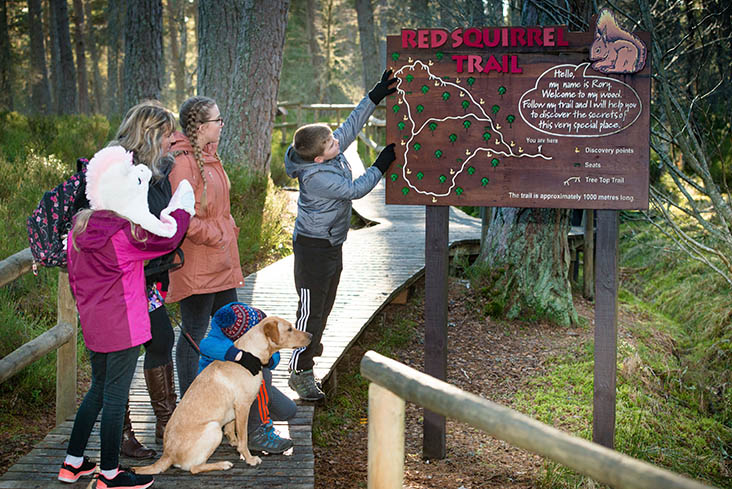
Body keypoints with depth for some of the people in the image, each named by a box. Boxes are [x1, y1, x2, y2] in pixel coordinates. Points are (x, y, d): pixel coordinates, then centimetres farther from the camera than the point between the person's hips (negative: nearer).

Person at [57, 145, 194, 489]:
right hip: (123, 327, -8)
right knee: (115, 396, 2)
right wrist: (183, 205, 7)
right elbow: (166, 239, -9)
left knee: (99, 389, 21)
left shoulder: (78, 230, 2)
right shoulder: (125, 235, -21)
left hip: (93, 325, 8)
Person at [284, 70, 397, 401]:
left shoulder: (332, 151, -3)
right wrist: (381, 166, -9)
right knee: (311, 309, -5)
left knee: (323, 307, 14)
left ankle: (308, 353, 24)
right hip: (313, 246, -9)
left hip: (332, 244, 9)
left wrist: (376, 96, 7)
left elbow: (351, 125, 11)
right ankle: (301, 373, 2)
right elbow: (355, 190, -20)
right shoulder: (316, 176, -27)